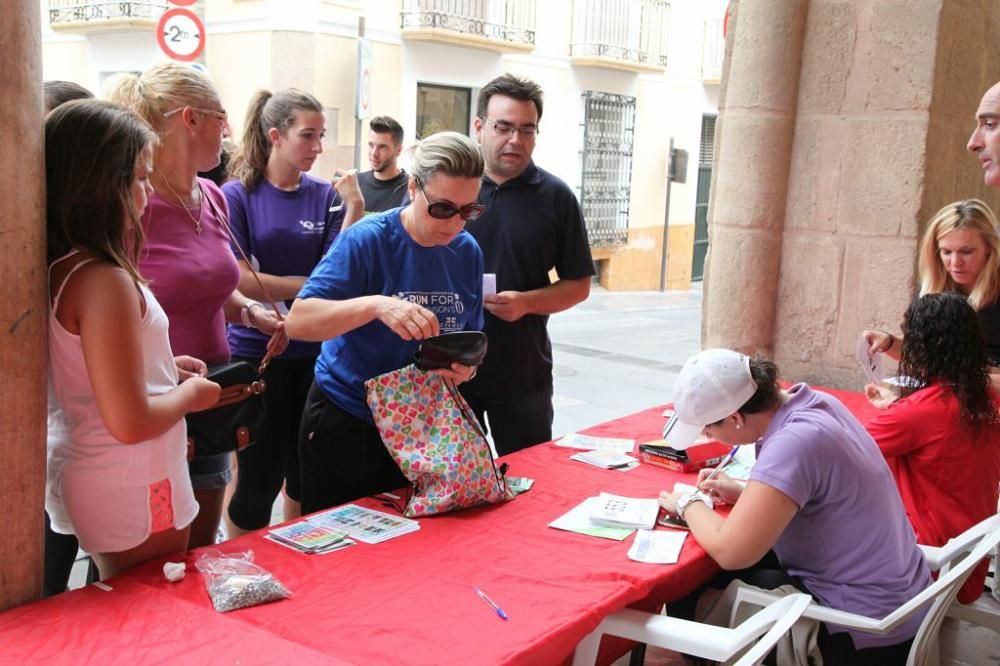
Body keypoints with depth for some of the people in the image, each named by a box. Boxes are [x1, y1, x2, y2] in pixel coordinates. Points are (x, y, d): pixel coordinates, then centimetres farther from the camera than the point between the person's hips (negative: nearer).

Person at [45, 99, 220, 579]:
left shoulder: (58, 269, 2)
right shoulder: (104, 280, -24)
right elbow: (130, 421, -25)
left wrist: (161, 368, 11)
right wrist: (190, 394, -8)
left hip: (86, 479, 9)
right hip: (132, 495, -9)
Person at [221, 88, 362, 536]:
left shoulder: (325, 195, 1)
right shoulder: (238, 195, -8)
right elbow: (238, 280, -13)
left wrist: (354, 208, -16)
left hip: (316, 351, 4)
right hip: (256, 353, -4)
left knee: (306, 473, 16)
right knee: (258, 479, 5)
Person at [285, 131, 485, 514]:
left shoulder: (468, 253, -2)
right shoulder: (367, 240, -17)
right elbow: (297, 322, -24)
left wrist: (466, 365, -17)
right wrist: (375, 305, -39)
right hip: (344, 422, -4)